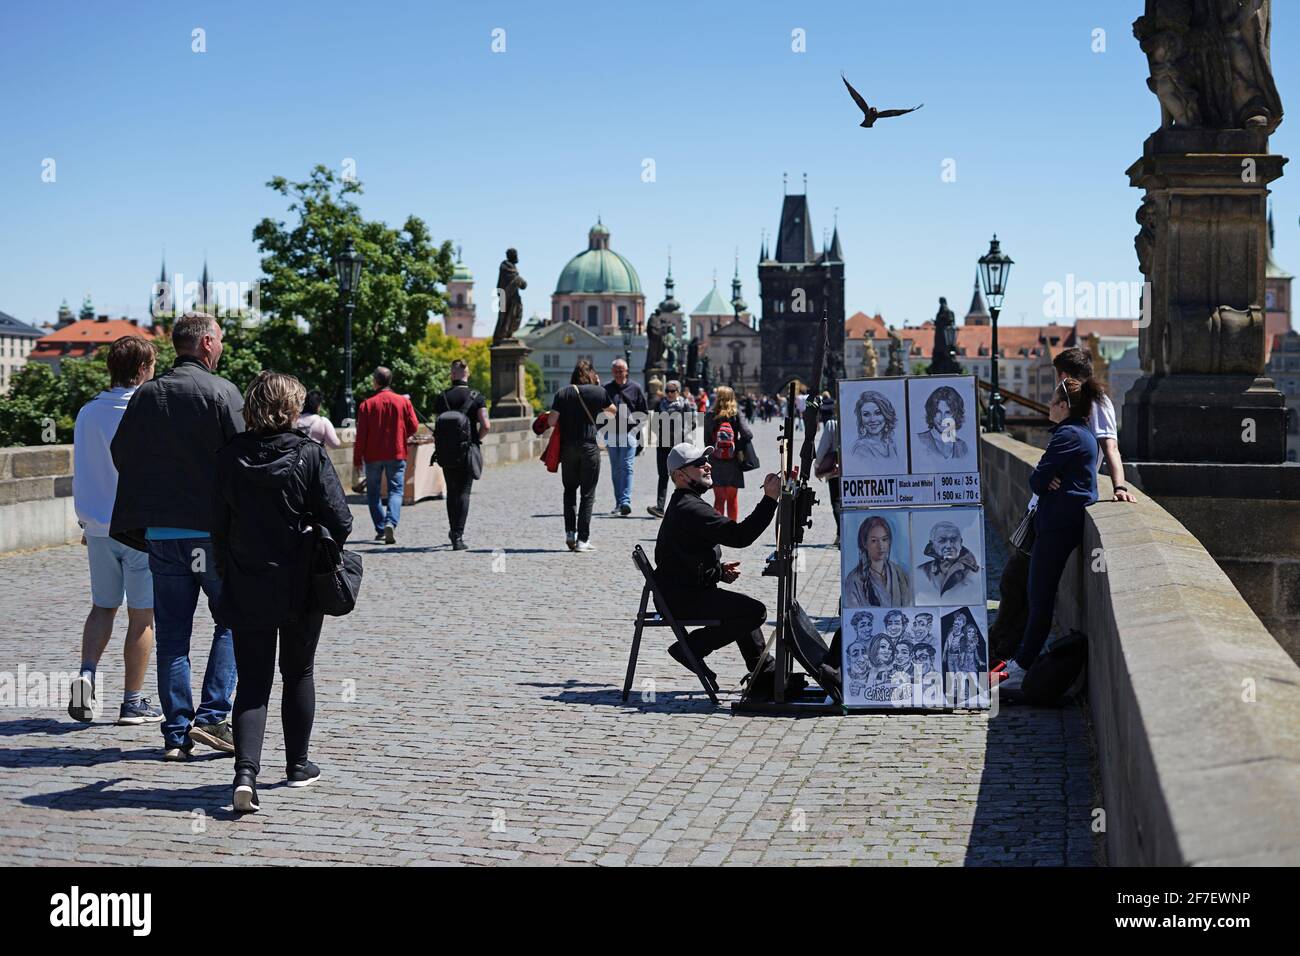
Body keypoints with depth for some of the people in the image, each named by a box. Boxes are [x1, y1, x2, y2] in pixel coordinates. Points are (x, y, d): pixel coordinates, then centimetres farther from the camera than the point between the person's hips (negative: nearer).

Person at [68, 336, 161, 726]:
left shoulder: (87, 413, 4)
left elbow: (79, 474, 10)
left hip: (98, 528, 5)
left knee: (102, 606, 17)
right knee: (141, 616, 4)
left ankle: (86, 674, -4)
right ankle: (133, 702, 8)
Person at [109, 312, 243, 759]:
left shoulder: (145, 395, 8)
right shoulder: (221, 392, -9)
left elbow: (120, 454, 13)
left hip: (159, 533, 5)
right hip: (213, 530, -5)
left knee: (171, 634, 8)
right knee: (232, 621, 10)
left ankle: (176, 733, 9)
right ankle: (211, 715, -2)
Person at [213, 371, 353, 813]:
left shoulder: (229, 458, -3)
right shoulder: (310, 454, -11)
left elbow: (218, 527, 2)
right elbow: (340, 520, -12)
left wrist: (225, 576, 14)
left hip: (245, 590, 1)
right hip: (301, 588, -1)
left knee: (252, 682, 4)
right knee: (298, 675, 16)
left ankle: (246, 770, -14)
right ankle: (297, 765, 27)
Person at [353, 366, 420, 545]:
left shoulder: (367, 404, -6)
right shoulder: (403, 401, -2)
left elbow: (361, 434, -7)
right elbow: (414, 426, 1)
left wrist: (357, 459, -2)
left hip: (373, 455, -1)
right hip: (397, 454, 1)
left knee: (373, 492, 12)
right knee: (396, 490, 2)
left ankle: (380, 529, 9)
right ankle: (391, 522, -21)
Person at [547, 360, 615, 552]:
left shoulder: (562, 393, 1)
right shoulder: (598, 392, -2)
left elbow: (551, 421, -4)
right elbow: (612, 410, 16)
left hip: (568, 448, 2)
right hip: (590, 447, -2)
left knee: (570, 489, 18)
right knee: (588, 493, 3)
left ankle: (570, 532, 7)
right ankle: (582, 539, 0)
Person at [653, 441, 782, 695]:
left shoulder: (683, 505, 17)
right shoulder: (688, 509, -19)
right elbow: (740, 535, -26)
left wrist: (719, 570, 10)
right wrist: (770, 499, -26)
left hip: (688, 590, 11)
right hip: (681, 598, -11)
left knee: (745, 608, 23)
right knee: (755, 612, -16)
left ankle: (764, 677, 26)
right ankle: (691, 648, -6)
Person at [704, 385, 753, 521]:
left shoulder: (710, 417, -4)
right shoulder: (736, 415, -6)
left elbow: (706, 440, -5)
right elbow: (748, 435, -15)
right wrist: (739, 448, -1)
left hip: (715, 464, 0)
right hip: (733, 463, 0)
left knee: (719, 499, 5)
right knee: (732, 499, 13)